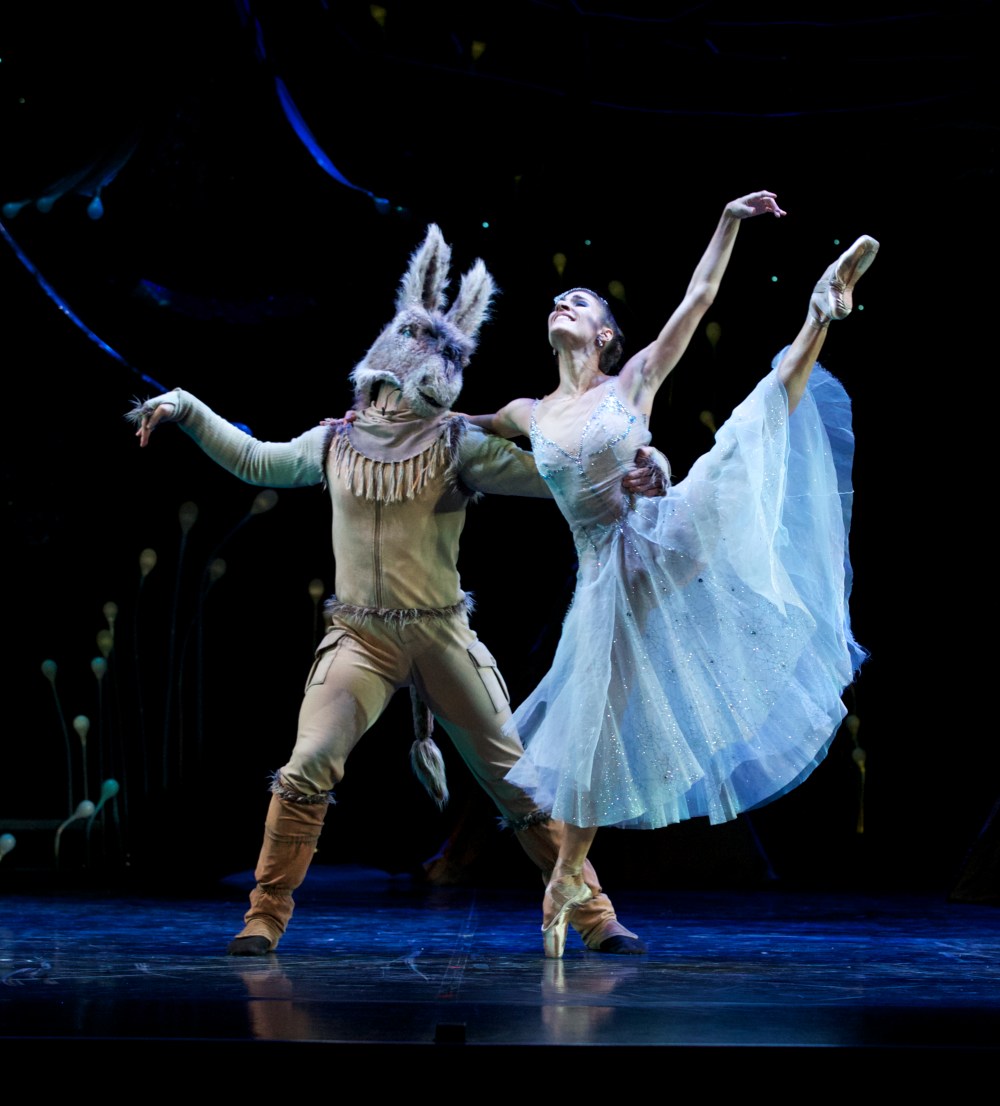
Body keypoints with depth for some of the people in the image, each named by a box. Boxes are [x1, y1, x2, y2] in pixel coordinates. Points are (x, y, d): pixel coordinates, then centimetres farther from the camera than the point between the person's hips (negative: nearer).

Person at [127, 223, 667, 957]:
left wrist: (617, 477, -25)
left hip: (443, 635, -1)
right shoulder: (338, 441, 8)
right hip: (360, 637, 1)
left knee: (519, 780, 1)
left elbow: (543, 474, -9)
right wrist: (186, 409, 22)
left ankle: (595, 918, 8)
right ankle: (264, 920, -5)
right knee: (306, 770, -16)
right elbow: (257, 461, 23)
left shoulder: (457, 443, 0)